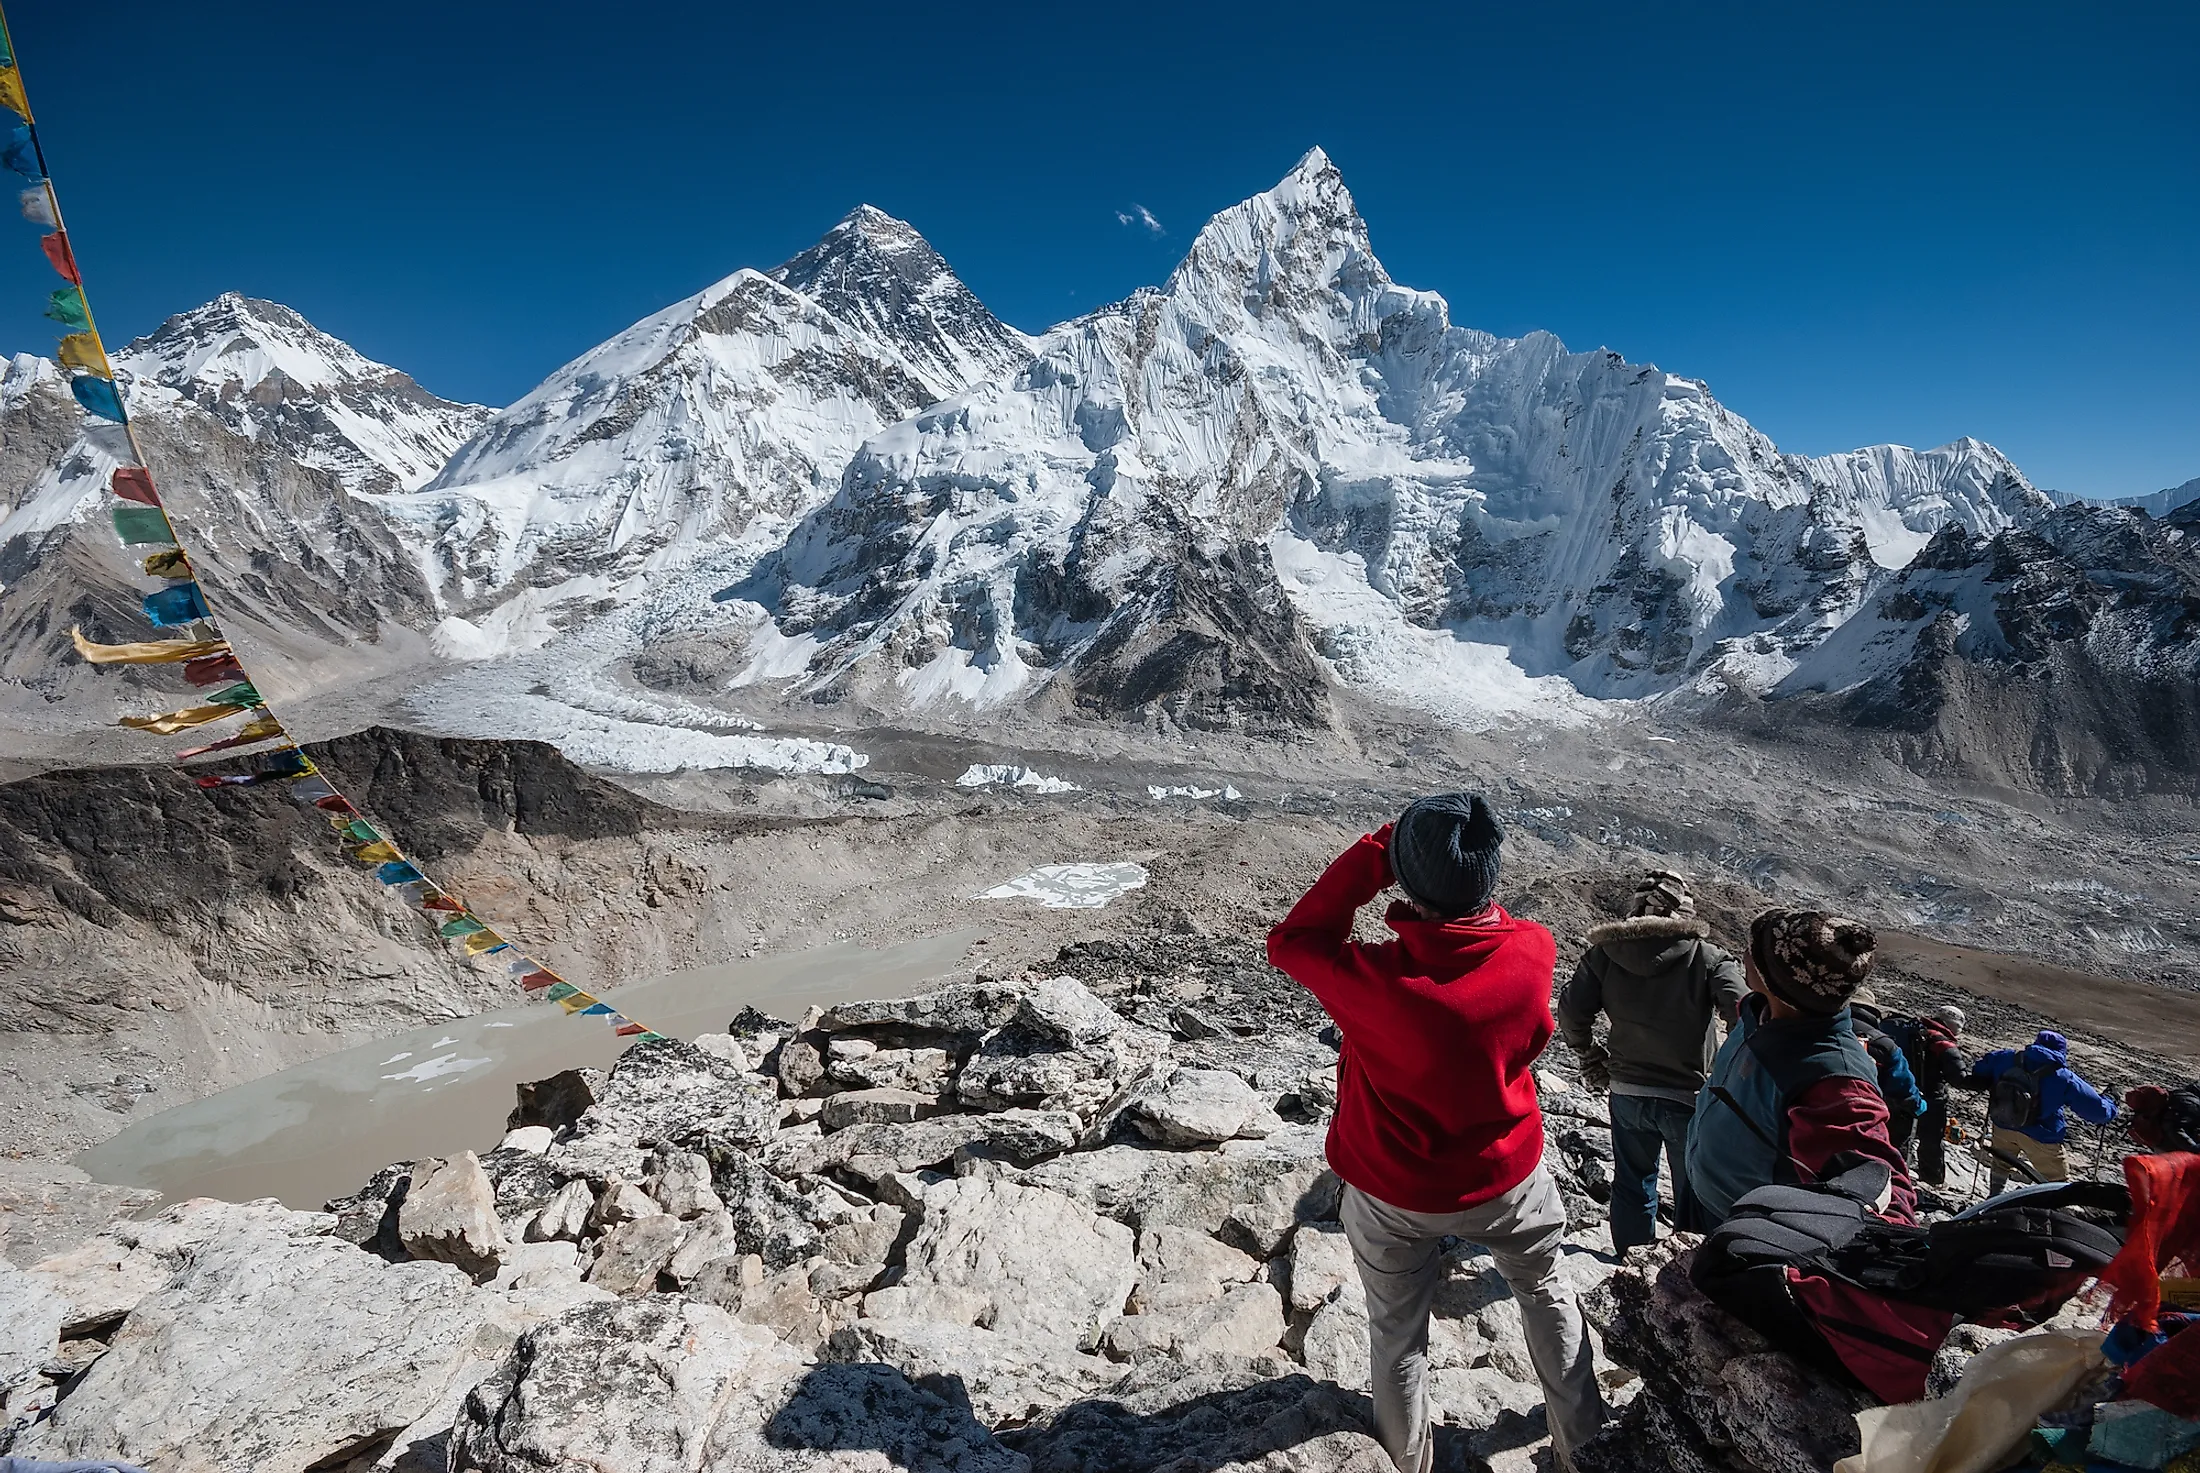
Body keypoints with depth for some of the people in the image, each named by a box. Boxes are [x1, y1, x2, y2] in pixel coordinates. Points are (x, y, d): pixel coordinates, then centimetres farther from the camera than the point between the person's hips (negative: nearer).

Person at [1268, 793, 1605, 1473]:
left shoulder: (1374, 983, -37)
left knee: (1398, 1331, 24)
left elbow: (1291, 940, -17)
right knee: (1546, 1294, 33)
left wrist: (1376, 851, -20)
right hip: (1508, 1180, 3)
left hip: (1394, 1194, -2)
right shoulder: (1534, 951, -26)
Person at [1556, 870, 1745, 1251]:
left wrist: (1592, 1059, 9)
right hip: (1688, 1096, -3)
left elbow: (1571, 1013, -7)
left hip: (1626, 1093, 3)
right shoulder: (1708, 959, -14)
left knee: (1632, 1184, 23)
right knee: (1694, 1193, 17)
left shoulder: (1606, 952, -8)